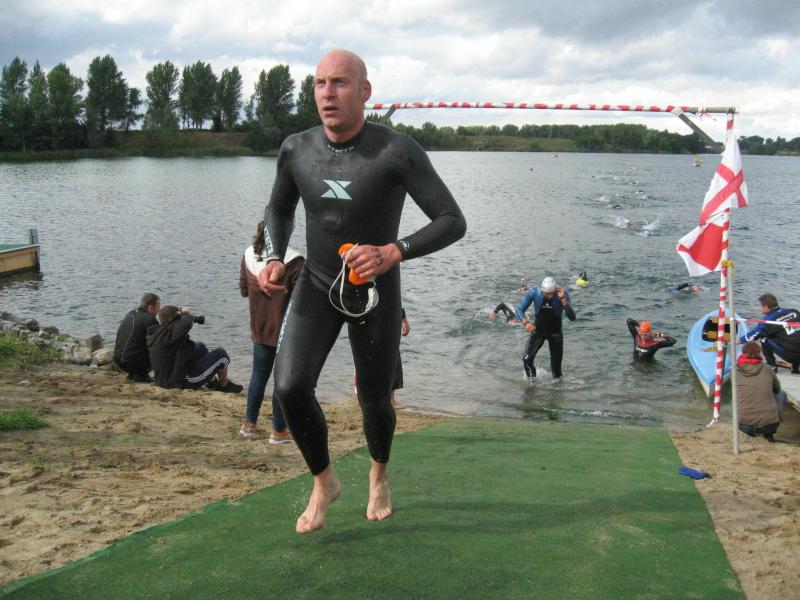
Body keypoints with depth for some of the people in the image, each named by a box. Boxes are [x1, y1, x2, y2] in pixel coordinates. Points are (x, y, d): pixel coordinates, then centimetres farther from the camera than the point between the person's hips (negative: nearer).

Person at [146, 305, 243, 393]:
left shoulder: (156, 332, 4)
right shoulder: (167, 333, -25)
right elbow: (186, 324, -43)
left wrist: (182, 314, 8)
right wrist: (186, 314, -18)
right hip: (184, 381, -11)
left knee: (200, 346, 28)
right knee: (221, 354, -1)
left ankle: (212, 381, 37)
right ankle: (224, 385, 22)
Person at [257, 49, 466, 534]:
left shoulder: (398, 151, -23)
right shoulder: (297, 150, -9)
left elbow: (453, 222, -23)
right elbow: (279, 210, 11)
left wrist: (394, 251, -39)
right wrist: (275, 260, -8)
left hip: (376, 291, -2)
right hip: (317, 286, 3)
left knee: (375, 401, 10)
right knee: (290, 386, -17)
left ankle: (379, 475, 45)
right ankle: (324, 482, 10)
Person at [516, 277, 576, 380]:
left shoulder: (563, 294, -22)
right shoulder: (534, 292, -20)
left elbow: (572, 317, -29)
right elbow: (520, 309, -11)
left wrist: (563, 299, -41)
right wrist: (526, 322, -31)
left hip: (555, 332, 0)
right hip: (538, 330, 0)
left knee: (556, 366, 3)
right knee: (527, 358, -18)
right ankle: (531, 380, 8)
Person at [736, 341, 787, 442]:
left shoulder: (736, 370, 1)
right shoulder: (767, 370, 1)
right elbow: (777, 389, 21)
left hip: (744, 426, 1)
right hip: (769, 424, -1)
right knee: (781, 394, 28)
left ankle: (751, 431, 16)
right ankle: (768, 433, 16)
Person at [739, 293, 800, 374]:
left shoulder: (769, 320, -4)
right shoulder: (793, 312, 8)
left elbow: (752, 335, 5)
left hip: (789, 355, -5)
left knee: (764, 338, 11)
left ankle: (771, 366, 15)